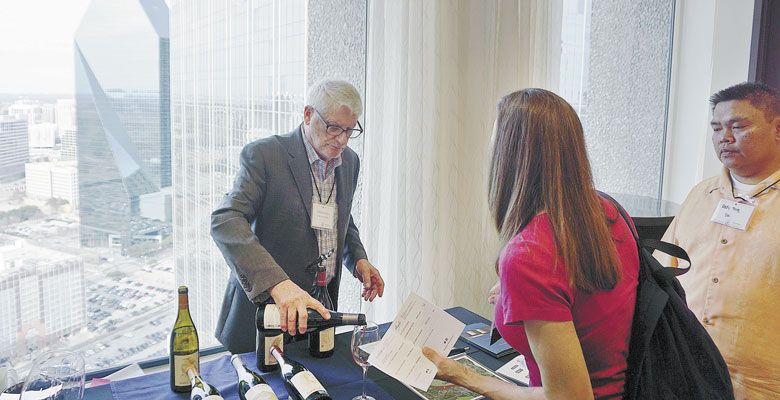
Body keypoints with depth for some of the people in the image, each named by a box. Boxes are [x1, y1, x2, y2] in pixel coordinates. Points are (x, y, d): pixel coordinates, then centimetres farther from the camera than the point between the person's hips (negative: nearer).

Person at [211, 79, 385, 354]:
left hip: (319, 305, 6)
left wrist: (358, 259, 0)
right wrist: (276, 282, -41)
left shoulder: (349, 161, 5)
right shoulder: (263, 154, -16)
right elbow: (225, 221, -28)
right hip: (262, 300, -5)